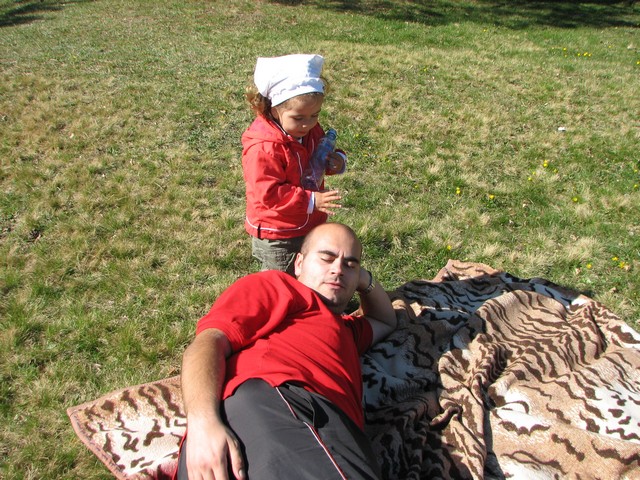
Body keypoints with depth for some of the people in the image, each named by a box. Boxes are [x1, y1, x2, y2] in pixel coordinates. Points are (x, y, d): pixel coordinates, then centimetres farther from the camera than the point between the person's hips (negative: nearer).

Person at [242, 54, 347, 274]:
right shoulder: (262, 148, -28)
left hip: (311, 226, 8)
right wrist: (311, 200, -33)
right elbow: (268, 193, -29)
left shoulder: (312, 131, -2)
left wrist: (336, 160, -9)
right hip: (276, 237, -8)